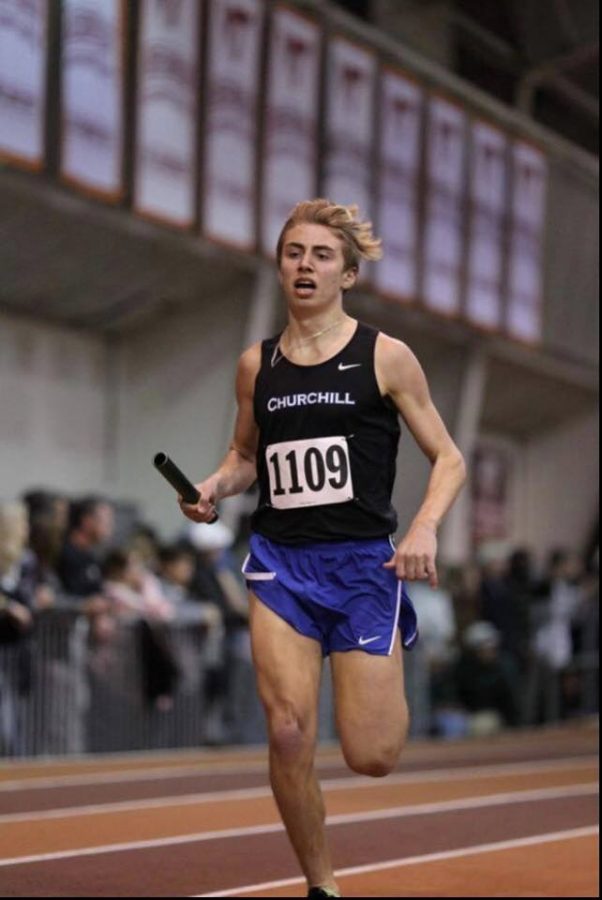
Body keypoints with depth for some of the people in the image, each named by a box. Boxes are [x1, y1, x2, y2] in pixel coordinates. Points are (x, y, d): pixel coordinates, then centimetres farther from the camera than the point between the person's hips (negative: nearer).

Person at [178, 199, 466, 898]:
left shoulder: (385, 357, -1)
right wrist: (215, 487, 0)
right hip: (279, 561, 2)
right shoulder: (256, 363, 8)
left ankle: (390, 672, 33)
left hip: (363, 563, -2)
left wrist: (424, 527, -15)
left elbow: (448, 457, 3)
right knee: (288, 733, -13)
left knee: (370, 757, -4)